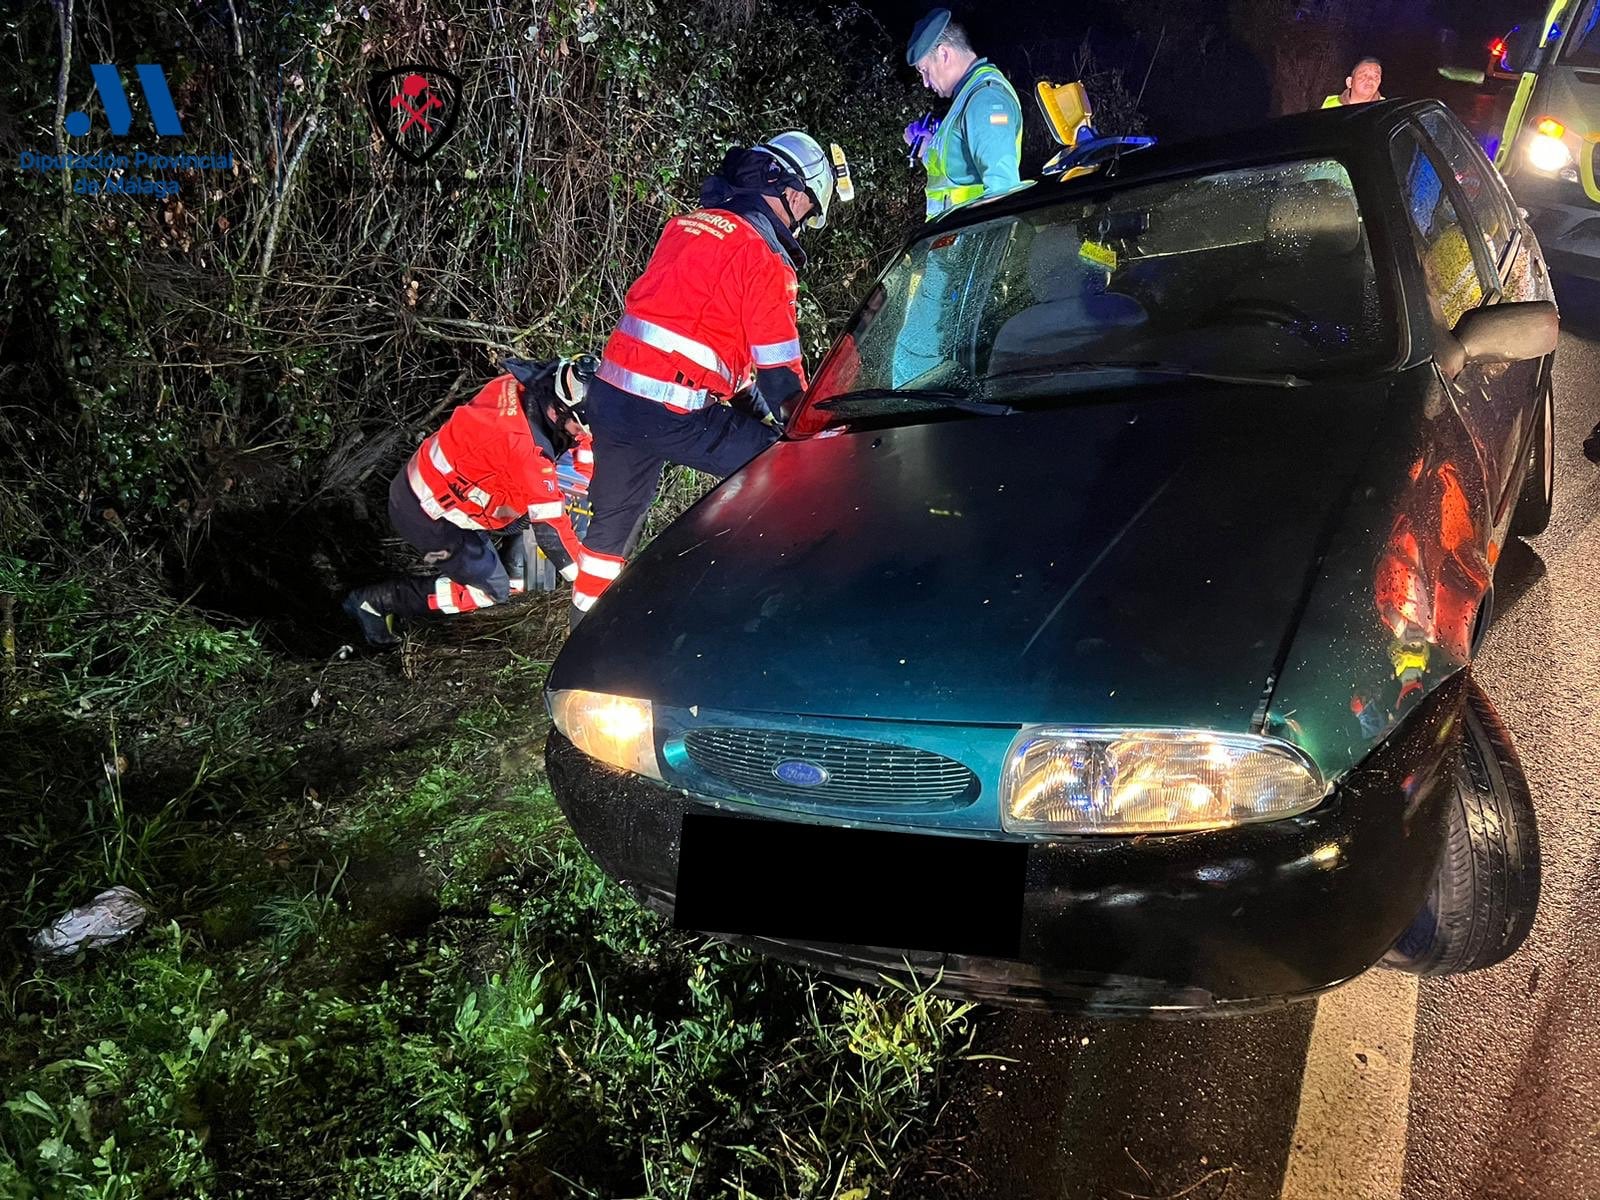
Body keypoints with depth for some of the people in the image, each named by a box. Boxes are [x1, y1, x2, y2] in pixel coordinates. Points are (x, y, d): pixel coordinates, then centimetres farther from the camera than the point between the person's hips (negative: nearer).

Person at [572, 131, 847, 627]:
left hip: (610, 395, 8)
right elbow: (779, 365, -7)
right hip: (672, 413, -8)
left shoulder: (688, 225, 18)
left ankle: (587, 623, 36)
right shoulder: (762, 254, -7)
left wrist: (745, 395, 26)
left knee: (613, 516, 22)